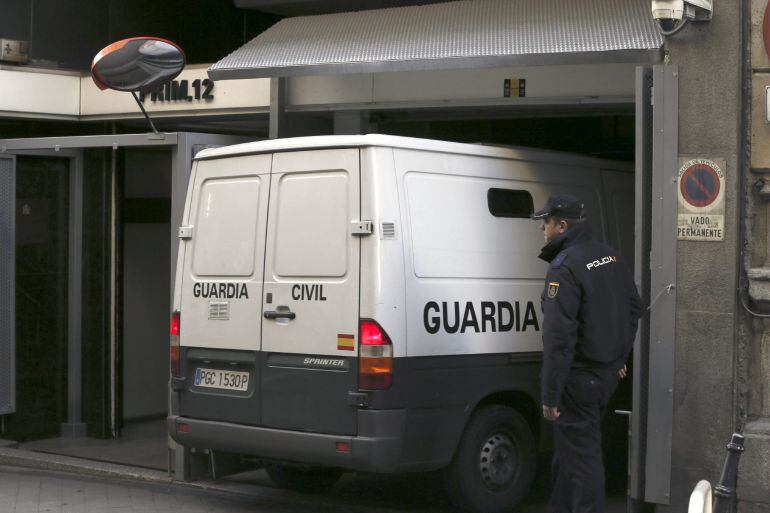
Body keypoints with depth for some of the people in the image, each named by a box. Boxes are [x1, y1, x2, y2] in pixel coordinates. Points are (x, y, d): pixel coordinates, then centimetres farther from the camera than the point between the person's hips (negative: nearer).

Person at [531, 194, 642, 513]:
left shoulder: (565, 268, -21)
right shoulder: (610, 256, 8)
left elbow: (558, 337, -24)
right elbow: (634, 309, 18)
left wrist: (550, 395, -21)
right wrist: (620, 357, 26)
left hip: (579, 377, -9)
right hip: (609, 373, 9)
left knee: (581, 454, -1)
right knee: (570, 446, 23)